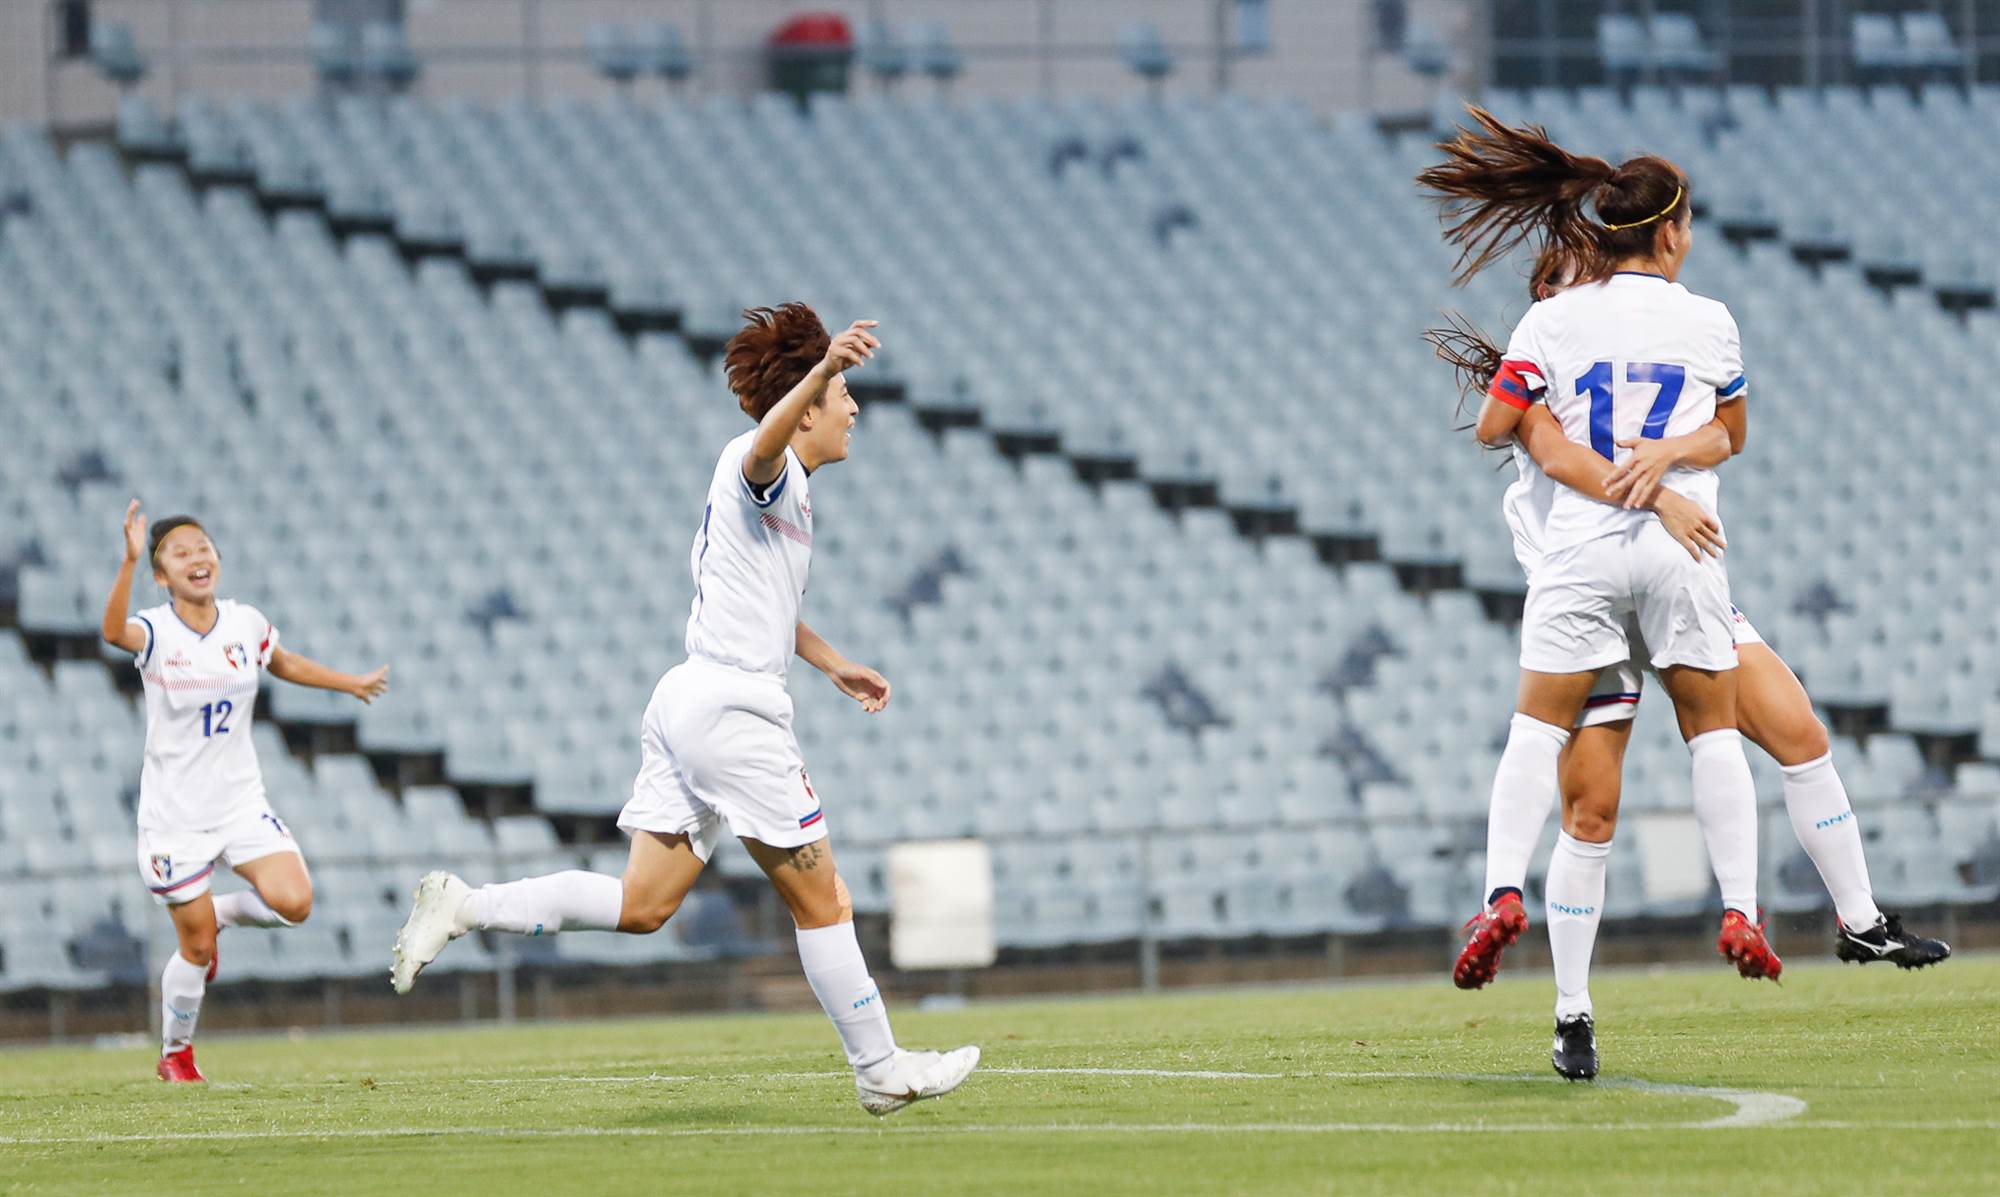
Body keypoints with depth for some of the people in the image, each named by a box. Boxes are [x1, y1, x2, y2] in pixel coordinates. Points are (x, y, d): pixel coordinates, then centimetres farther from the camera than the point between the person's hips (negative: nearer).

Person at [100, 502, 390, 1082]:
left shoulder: (245, 622, -2)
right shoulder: (156, 632, -16)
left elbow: (281, 662, 21)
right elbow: (113, 631, -42)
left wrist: (351, 683, 26)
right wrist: (129, 561, -55)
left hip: (241, 804, 4)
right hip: (175, 813, -4)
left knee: (293, 902, -17)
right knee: (197, 951, 1)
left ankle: (218, 913, 16)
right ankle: (175, 1054, 27)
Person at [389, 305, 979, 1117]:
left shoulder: (784, 491, 22)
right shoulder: (759, 466, -9)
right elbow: (767, 440, -37)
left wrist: (832, 663, 39)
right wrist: (821, 371, -54)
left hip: (686, 702, 10)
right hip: (731, 707, -10)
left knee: (642, 904, 4)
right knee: (820, 899, 0)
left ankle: (463, 907, 1)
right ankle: (880, 1071, 8)